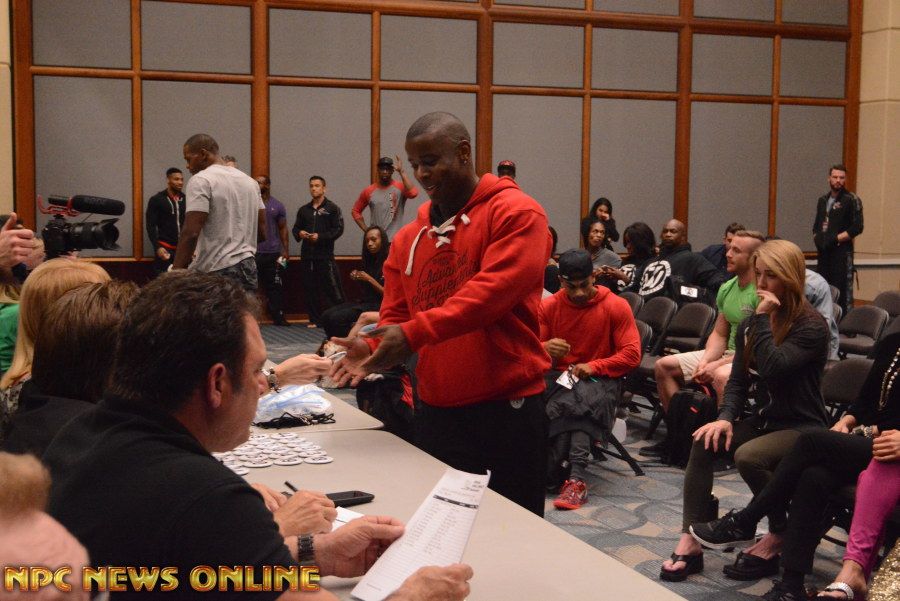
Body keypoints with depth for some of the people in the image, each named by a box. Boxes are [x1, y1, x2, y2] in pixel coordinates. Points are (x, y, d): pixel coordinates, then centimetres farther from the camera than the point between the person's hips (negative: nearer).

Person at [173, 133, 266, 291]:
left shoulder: (201, 180, -8)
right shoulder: (249, 181, 15)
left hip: (216, 273, -8)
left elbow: (190, 232, -16)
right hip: (249, 268, 8)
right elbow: (262, 231, 15)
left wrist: (176, 272, -13)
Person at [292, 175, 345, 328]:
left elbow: (338, 229, -6)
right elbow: (295, 228, 23)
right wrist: (299, 233, -2)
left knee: (331, 287, -7)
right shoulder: (303, 210, 18)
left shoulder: (332, 208, 1)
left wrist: (320, 237, -16)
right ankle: (315, 319, 12)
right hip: (307, 254, 5)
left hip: (325, 254, -5)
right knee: (310, 288, 5)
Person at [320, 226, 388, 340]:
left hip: (378, 305, -8)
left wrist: (369, 279, -16)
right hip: (363, 302, 8)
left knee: (336, 318, -25)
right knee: (326, 315, -12)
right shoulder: (370, 261, 16)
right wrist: (357, 278, 3)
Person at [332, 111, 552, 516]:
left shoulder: (516, 213, -8)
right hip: (434, 411, 6)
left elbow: (494, 290, -22)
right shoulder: (409, 239, 11)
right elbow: (395, 315, 10)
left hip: (507, 407, -6)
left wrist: (413, 333, -28)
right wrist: (374, 349, -13)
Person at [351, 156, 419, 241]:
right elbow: (356, 211, 16)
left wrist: (401, 171, -20)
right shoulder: (369, 191, 6)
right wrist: (366, 230, 3)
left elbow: (413, 193, -26)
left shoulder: (400, 188, -3)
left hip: (395, 241, -3)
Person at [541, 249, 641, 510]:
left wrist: (593, 366, -17)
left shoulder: (616, 306, -1)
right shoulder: (548, 306, 5)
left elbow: (632, 355, -5)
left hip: (599, 380, -2)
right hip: (558, 378, 2)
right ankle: (577, 477, -29)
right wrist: (546, 349, -19)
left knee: (568, 403, -36)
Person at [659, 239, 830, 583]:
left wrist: (763, 319, -22)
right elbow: (738, 380, 9)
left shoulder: (811, 326, -13)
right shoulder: (750, 323, 8)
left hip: (803, 428, -6)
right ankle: (690, 542, -23)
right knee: (704, 441, -20)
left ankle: (781, 535, -7)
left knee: (748, 457, -33)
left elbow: (772, 368, -27)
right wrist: (726, 418, -8)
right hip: (763, 420, 7)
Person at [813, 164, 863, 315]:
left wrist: (835, 239, -14)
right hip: (823, 251, 6)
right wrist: (817, 238, 3)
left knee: (842, 290, -11)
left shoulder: (852, 200, -3)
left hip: (841, 251, -6)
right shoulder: (822, 200, 16)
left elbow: (857, 227, -9)